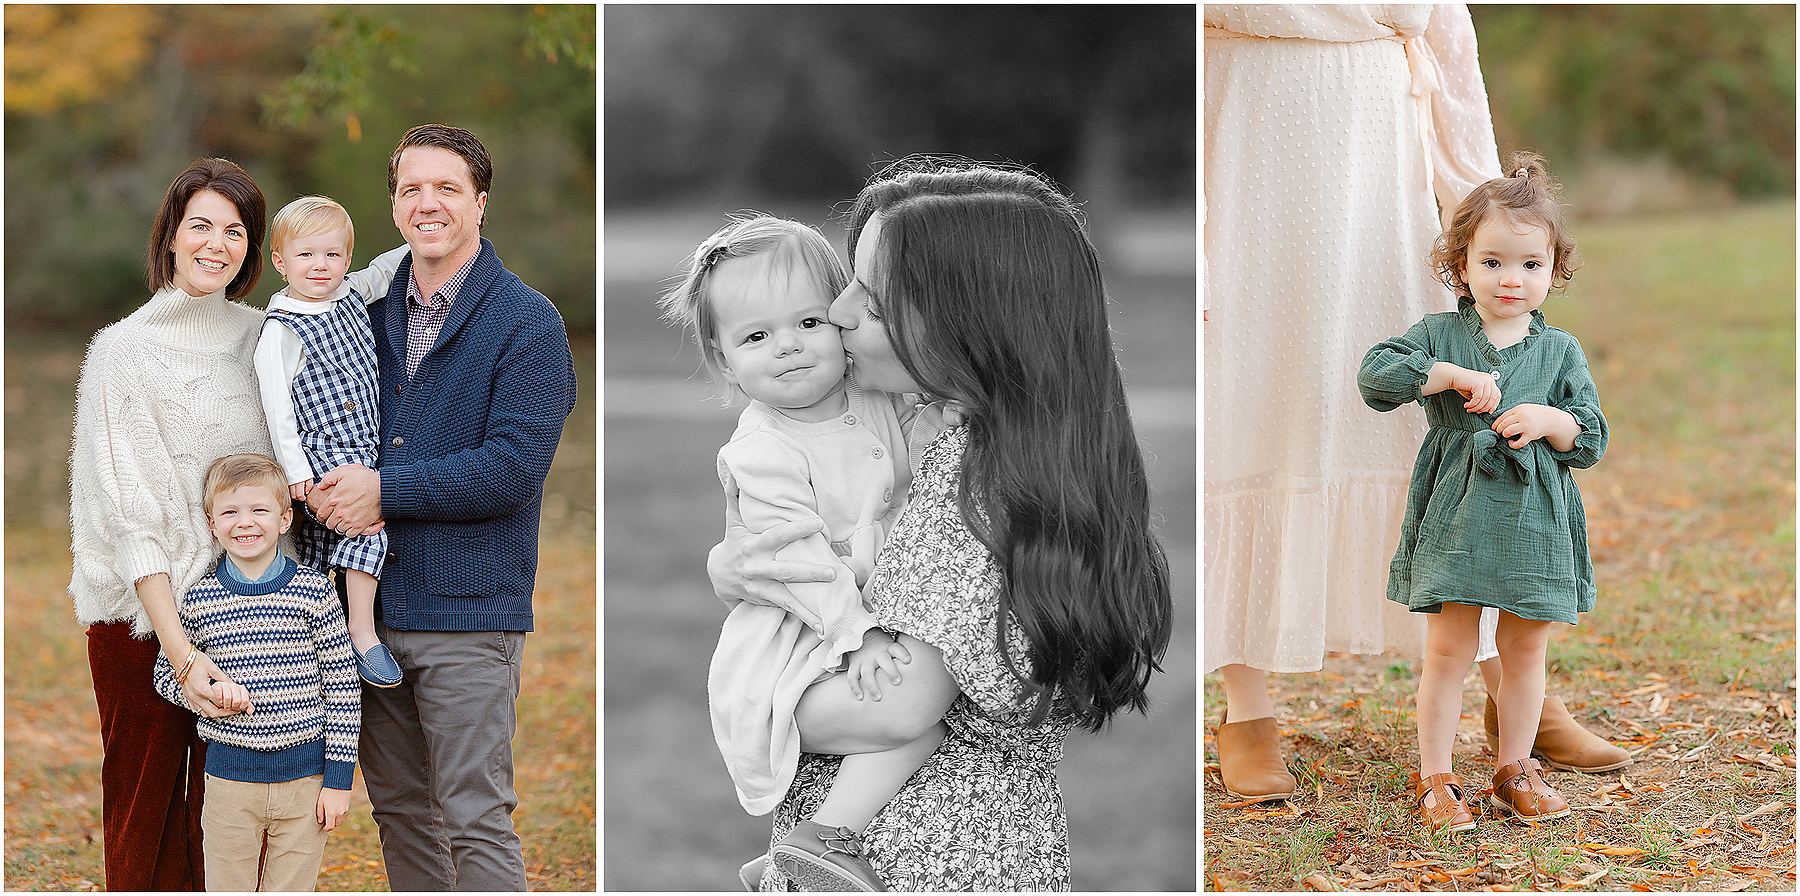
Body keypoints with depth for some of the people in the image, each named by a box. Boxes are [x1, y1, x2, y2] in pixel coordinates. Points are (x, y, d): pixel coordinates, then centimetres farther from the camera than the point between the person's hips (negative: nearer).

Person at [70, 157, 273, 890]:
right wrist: (178, 649, -20)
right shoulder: (125, 350, -7)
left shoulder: (264, 340, 8)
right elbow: (128, 512, -12)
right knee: (145, 799, 4)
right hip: (141, 610, -3)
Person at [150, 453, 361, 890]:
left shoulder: (314, 591, -4)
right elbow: (166, 674, 13)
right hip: (230, 775, 1)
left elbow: (343, 689, -1)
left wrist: (338, 779, -4)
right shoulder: (198, 600, 0)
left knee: (291, 889, 6)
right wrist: (205, 691, -10)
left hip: (305, 776, -1)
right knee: (228, 888, 7)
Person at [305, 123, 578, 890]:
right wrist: (326, 487, -6)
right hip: (373, 600, 6)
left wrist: (384, 491, -16)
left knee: (475, 820, -5)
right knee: (397, 805, 14)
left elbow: (512, 467, -16)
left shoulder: (527, 324, -7)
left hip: (468, 607, -6)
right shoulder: (373, 312, 11)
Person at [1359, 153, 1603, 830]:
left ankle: (1515, 767, 25)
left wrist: (1551, 420, -14)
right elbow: (1376, 375, -12)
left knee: (1524, 649, 10)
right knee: (1448, 647, -1)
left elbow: (1592, 438, 6)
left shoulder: (1561, 351, 6)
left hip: (1534, 518, 2)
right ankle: (1435, 775, 9)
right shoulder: (1439, 335, 2)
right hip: (1456, 513, -2)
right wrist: (1452, 375, -19)